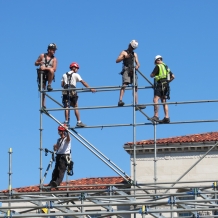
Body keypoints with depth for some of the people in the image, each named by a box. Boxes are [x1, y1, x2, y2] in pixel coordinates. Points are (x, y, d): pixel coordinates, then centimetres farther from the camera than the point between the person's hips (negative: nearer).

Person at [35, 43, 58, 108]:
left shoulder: (54, 59, 4)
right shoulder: (42, 56, 7)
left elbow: (54, 69, -8)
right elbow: (35, 63, 14)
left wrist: (45, 68, -20)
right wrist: (39, 63, -10)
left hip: (49, 74, -1)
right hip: (42, 73, 1)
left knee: (51, 70, -37)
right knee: (42, 89, -8)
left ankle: (49, 85, -21)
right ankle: (43, 104, -3)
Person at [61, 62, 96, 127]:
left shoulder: (64, 75, 15)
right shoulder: (76, 75, 4)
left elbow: (62, 85, 10)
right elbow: (83, 82, -3)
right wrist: (90, 88, -6)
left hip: (65, 93, 3)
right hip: (72, 92, -3)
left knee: (66, 107, 0)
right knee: (76, 107, 3)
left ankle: (66, 121, -6)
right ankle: (79, 122, 0)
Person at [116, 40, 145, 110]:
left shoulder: (134, 54, 25)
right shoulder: (124, 52, 11)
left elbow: (138, 63, 18)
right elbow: (117, 61, 0)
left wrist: (137, 66, -6)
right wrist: (125, 57, -13)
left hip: (133, 71, 6)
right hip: (126, 70, -6)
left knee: (135, 87, 1)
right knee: (124, 84, -27)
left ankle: (136, 104, 0)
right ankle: (120, 100, -38)